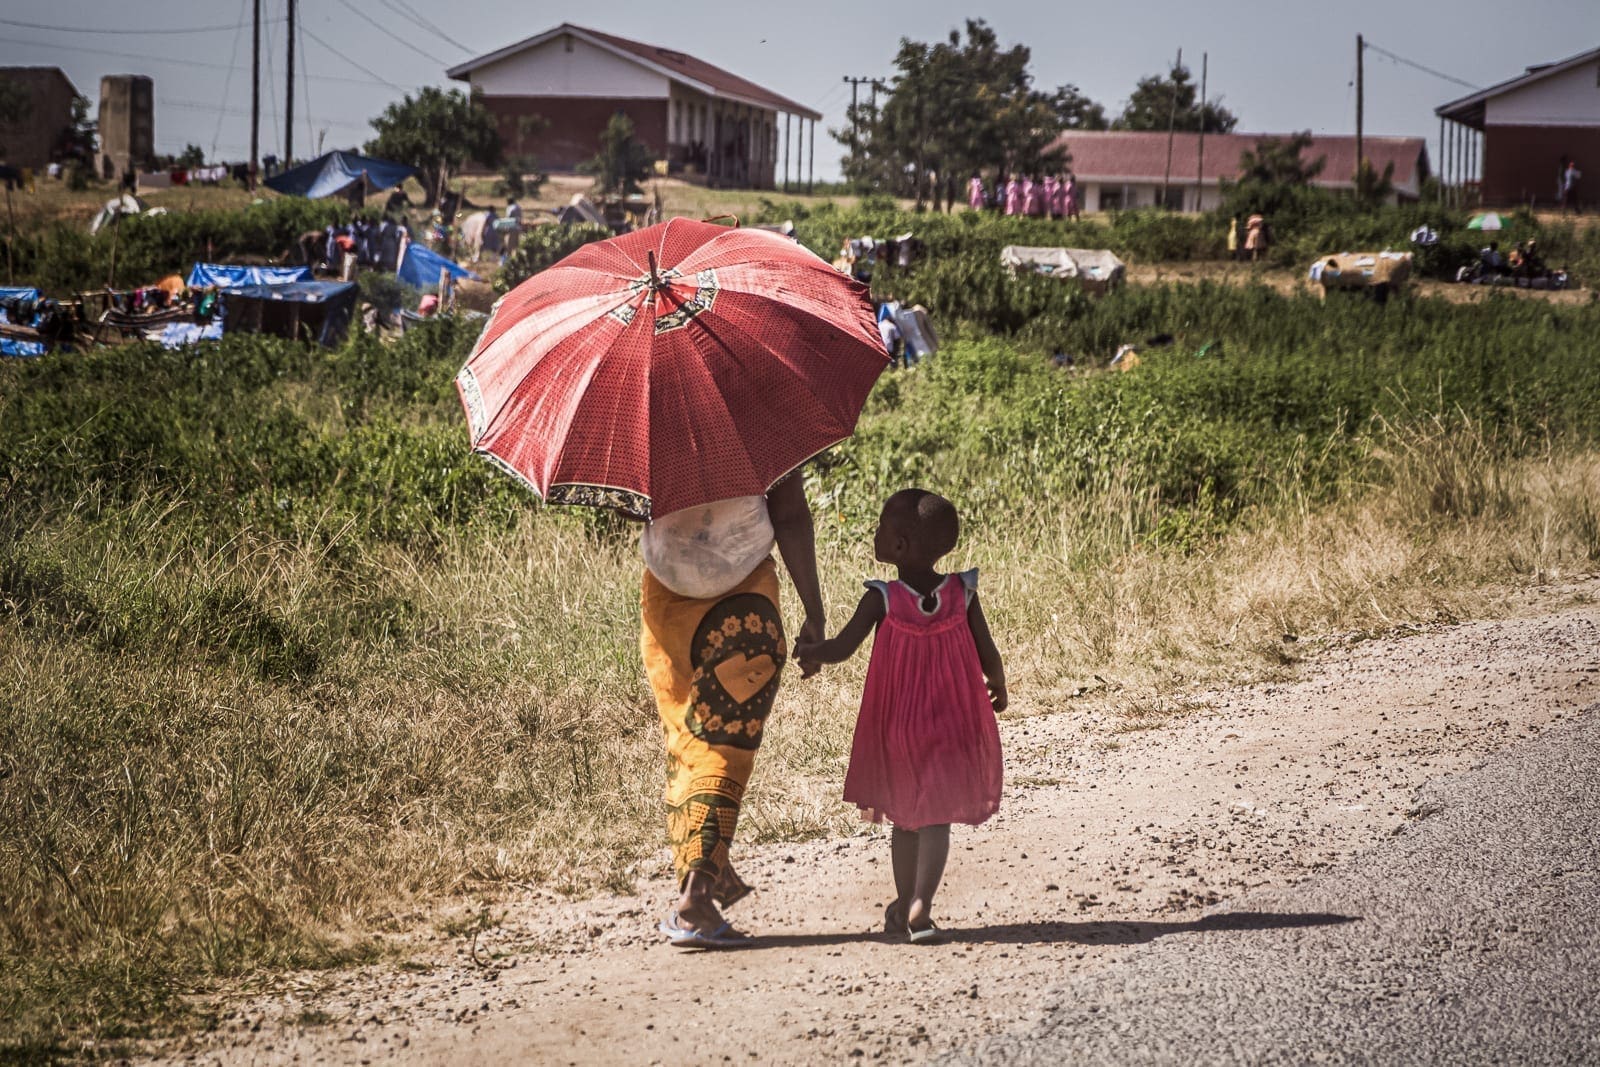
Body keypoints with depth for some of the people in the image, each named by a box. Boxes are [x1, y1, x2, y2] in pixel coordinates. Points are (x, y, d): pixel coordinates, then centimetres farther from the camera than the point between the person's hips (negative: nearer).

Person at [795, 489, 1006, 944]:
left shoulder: (882, 600, -13)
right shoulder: (962, 594, -8)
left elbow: (840, 649, -14)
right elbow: (988, 658, -4)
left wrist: (804, 650, 6)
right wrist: (998, 687, 17)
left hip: (896, 728, 0)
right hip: (954, 725, 0)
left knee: (905, 818, 16)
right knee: (936, 817, 3)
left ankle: (904, 906, 25)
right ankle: (919, 906, -12)